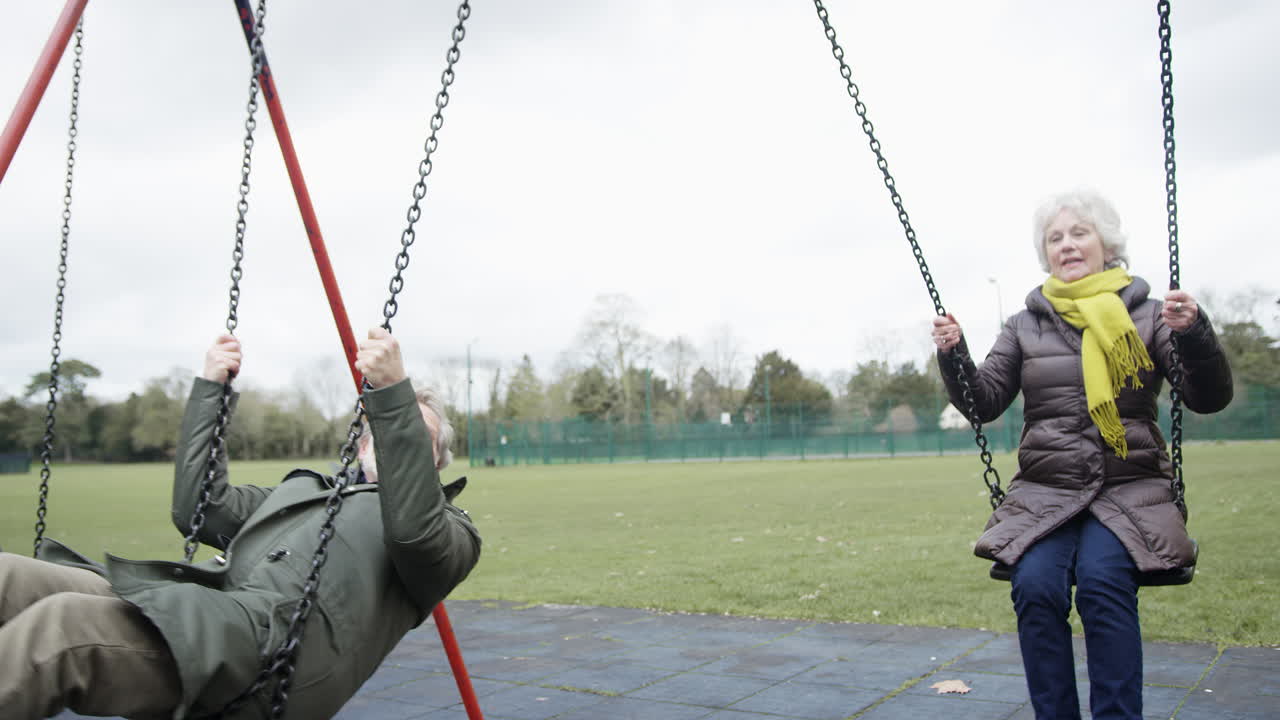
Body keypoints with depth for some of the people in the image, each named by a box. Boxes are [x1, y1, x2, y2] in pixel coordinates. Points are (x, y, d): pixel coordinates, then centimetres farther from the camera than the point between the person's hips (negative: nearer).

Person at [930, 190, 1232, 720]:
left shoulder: (1145, 316, 7)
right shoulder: (1025, 327, 12)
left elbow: (1208, 398, 0)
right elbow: (984, 403, 7)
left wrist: (1194, 334, -18)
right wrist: (953, 356, -11)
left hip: (1130, 492, -1)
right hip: (1044, 494, 1)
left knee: (1102, 578, -30)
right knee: (1034, 583, -26)